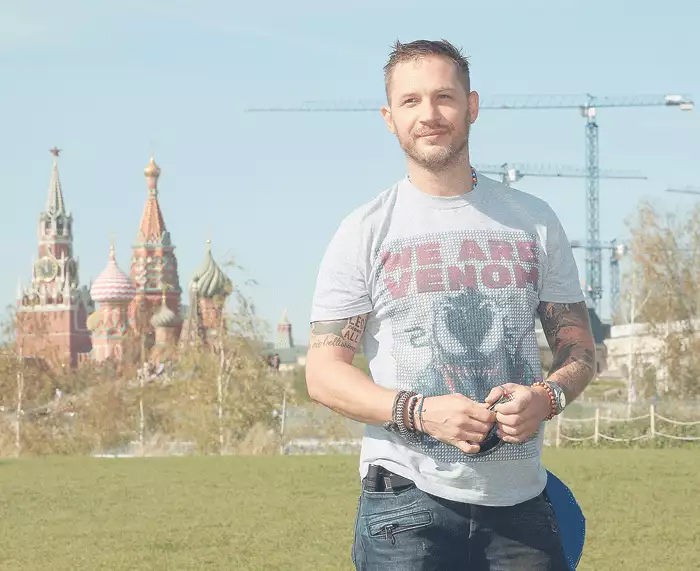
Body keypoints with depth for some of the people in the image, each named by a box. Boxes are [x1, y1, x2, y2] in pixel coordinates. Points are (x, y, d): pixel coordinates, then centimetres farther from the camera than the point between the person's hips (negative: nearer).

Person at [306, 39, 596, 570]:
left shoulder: (534, 221, 11)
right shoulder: (365, 232, 3)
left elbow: (578, 345, 14)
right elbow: (324, 371, -1)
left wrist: (547, 396, -10)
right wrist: (420, 412, -17)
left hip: (520, 501, 2)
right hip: (406, 498, -2)